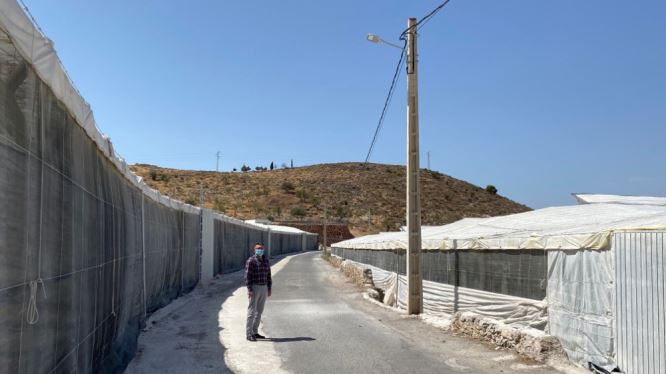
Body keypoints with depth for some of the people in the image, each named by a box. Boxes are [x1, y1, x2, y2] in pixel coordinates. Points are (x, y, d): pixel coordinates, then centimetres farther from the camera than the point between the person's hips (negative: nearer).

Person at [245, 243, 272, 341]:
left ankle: (255, 332, 21)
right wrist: (249, 290, -20)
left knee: (259, 311, 12)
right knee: (252, 311, -5)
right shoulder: (251, 261, -10)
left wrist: (269, 289, 11)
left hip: (263, 288, 7)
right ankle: (248, 334, 0)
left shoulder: (266, 260, 10)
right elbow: (248, 276, -14)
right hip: (254, 288, -7)